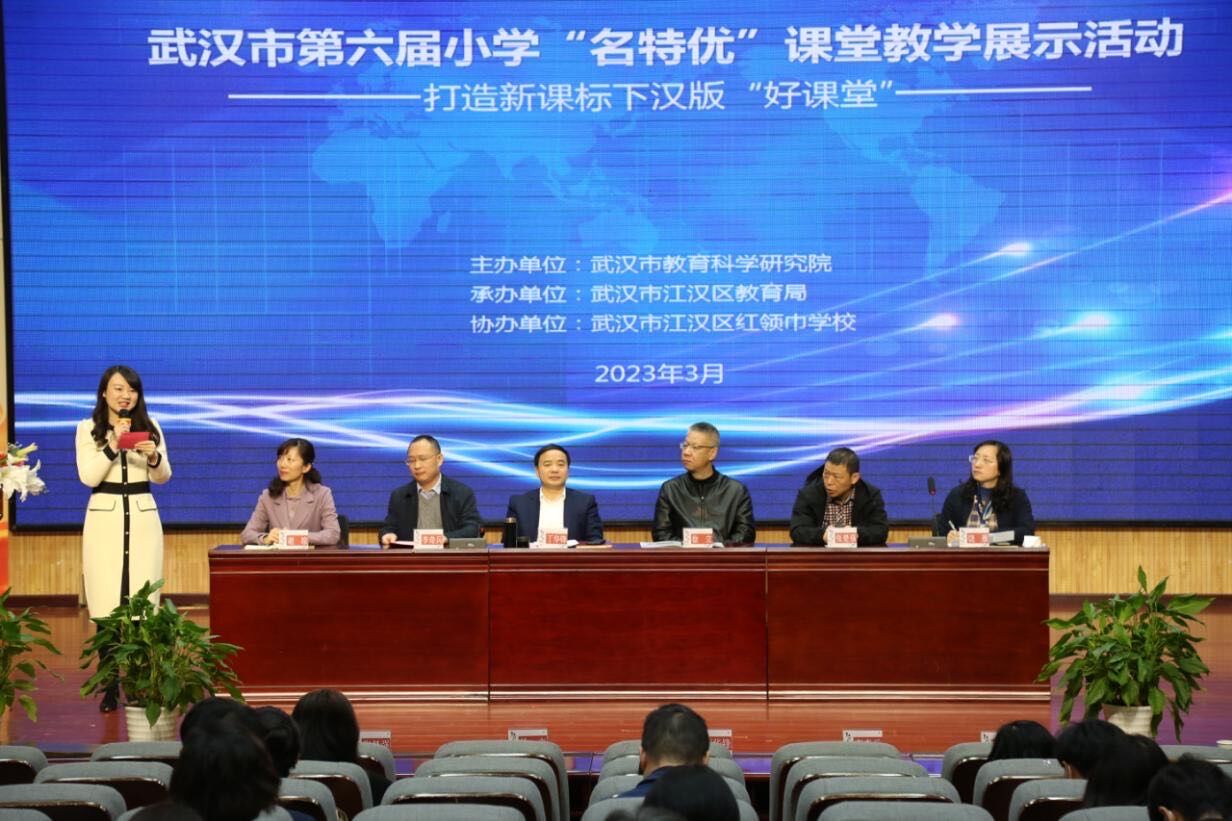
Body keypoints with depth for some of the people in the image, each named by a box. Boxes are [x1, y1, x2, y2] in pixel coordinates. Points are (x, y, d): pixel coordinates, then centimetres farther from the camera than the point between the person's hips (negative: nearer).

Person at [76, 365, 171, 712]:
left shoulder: (150, 427, 8)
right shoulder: (87, 428, 4)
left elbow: (163, 477, 7)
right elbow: (88, 477, -5)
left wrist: (154, 456, -13)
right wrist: (113, 445, -17)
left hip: (143, 518, 1)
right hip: (104, 519, -1)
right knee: (107, 605, -5)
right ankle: (110, 687, 1)